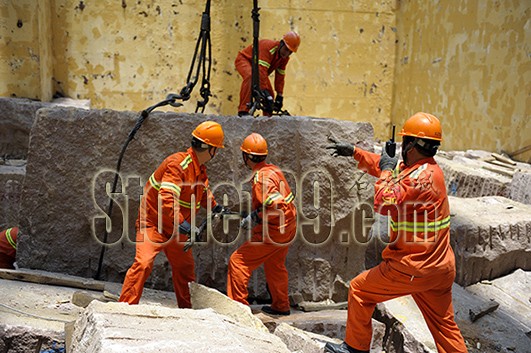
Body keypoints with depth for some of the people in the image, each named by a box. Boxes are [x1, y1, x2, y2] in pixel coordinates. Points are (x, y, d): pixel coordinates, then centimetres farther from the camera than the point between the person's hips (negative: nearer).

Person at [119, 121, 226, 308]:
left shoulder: (200, 169, 6)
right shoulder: (178, 164, -25)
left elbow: (203, 191, 28)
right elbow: (166, 199, -34)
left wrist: (215, 207, 21)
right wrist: (182, 224, -38)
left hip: (176, 228, 9)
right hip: (153, 224, -9)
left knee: (184, 266, 16)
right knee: (143, 264, -22)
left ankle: (186, 308, 31)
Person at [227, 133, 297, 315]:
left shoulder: (261, 178, -22)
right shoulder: (273, 169, 6)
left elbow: (276, 206, -31)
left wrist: (255, 218, -21)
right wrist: (256, 214, 8)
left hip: (273, 232, -10)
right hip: (287, 227, 10)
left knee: (238, 261, -2)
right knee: (275, 266, 26)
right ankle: (281, 306, 39)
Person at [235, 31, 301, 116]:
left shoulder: (285, 58, -9)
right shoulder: (268, 47, -35)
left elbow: (280, 77, -3)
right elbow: (261, 70, -43)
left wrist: (280, 96, -6)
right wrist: (264, 91, -47)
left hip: (259, 65, 8)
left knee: (270, 94, -4)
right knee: (250, 76, -41)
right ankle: (243, 110, -41)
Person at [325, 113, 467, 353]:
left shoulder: (420, 176, -21)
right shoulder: (428, 169, 9)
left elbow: (383, 203, -26)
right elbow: (386, 166, 22)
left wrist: (386, 171, -11)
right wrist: (354, 152, 26)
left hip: (412, 268, -9)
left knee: (359, 290, 9)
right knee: (445, 327, 16)